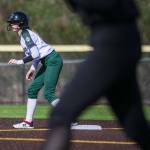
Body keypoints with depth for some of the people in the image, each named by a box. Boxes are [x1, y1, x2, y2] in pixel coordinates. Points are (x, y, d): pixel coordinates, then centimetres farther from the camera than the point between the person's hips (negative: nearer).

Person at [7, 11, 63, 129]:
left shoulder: (26, 34, -15)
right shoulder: (22, 35, 15)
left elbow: (35, 54, -24)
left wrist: (20, 62, -20)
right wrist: (33, 68, 14)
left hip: (53, 60, -10)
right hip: (47, 63, 10)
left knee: (48, 93, -14)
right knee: (32, 90, 10)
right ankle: (28, 122, 14)